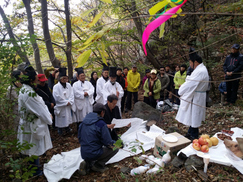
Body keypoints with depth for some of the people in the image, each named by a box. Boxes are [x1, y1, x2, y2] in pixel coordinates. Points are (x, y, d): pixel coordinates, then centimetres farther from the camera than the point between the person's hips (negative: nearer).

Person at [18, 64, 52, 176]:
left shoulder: (26, 89, 4)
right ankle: (36, 171, 26)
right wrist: (49, 119, -7)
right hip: (33, 125, -9)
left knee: (34, 148, 23)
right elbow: (39, 109, -21)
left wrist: (48, 114, 7)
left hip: (30, 123, 9)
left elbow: (40, 103, 9)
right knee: (34, 149, 8)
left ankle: (35, 167, 41)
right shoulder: (28, 92, -27)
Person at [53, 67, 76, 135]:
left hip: (69, 106, 5)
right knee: (61, 119, 3)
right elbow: (57, 97, -15)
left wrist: (69, 102, -11)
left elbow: (71, 94, 3)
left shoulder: (69, 85, 5)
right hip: (60, 107, -4)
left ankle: (67, 128, 30)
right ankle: (60, 130, 18)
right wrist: (66, 102, -12)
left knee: (68, 117, 12)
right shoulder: (56, 86, -9)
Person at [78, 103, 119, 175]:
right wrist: (115, 142, 9)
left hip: (83, 154, 7)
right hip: (94, 154, -6)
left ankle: (87, 164, 12)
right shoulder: (101, 123, -18)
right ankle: (98, 164, 1)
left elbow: (80, 138, 13)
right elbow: (108, 143, -13)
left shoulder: (83, 122, 2)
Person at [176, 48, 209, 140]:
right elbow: (192, 82, 14)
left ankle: (193, 136, 17)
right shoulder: (201, 69, 10)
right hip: (194, 97, 10)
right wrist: (184, 85, 0)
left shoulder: (200, 72, -24)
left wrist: (181, 89, -10)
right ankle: (190, 133, 33)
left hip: (195, 98, -10)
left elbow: (190, 85, -24)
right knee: (192, 117, 19)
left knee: (193, 117, 2)